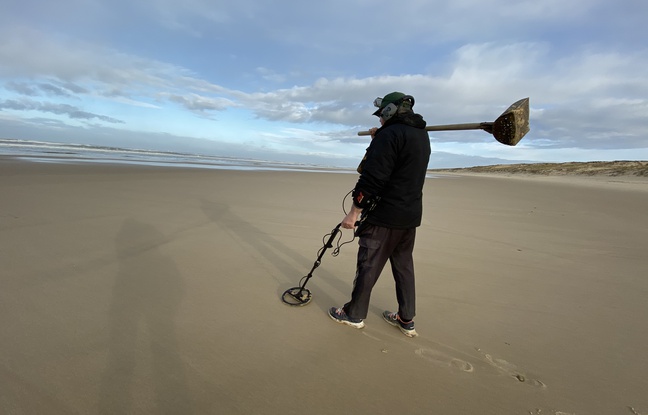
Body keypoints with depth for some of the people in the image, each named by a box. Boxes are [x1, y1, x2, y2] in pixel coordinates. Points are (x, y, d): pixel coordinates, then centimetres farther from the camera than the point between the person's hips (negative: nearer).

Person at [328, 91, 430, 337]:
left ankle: (354, 314, 20)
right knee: (404, 265, 16)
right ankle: (406, 320, 26)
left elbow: (373, 178, -22)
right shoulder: (422, 135, 14)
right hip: (411, 216, 9)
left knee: (368, 265, 4)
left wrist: (354, 212, -17)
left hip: (384, 215, -9)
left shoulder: (390, 134, -15)